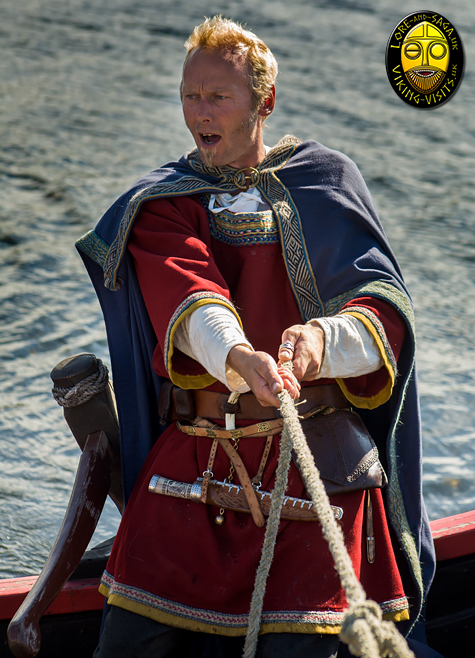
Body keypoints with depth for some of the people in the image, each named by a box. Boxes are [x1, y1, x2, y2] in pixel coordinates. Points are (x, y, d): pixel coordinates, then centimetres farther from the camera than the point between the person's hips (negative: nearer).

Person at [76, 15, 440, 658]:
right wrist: (237, 355, -36)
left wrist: (323, 338, -29)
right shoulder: (160, 206, 8)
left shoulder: (325, 182, 5)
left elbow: (388, 315, -6)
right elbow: (187, 298, -14)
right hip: (191, 455, 2)